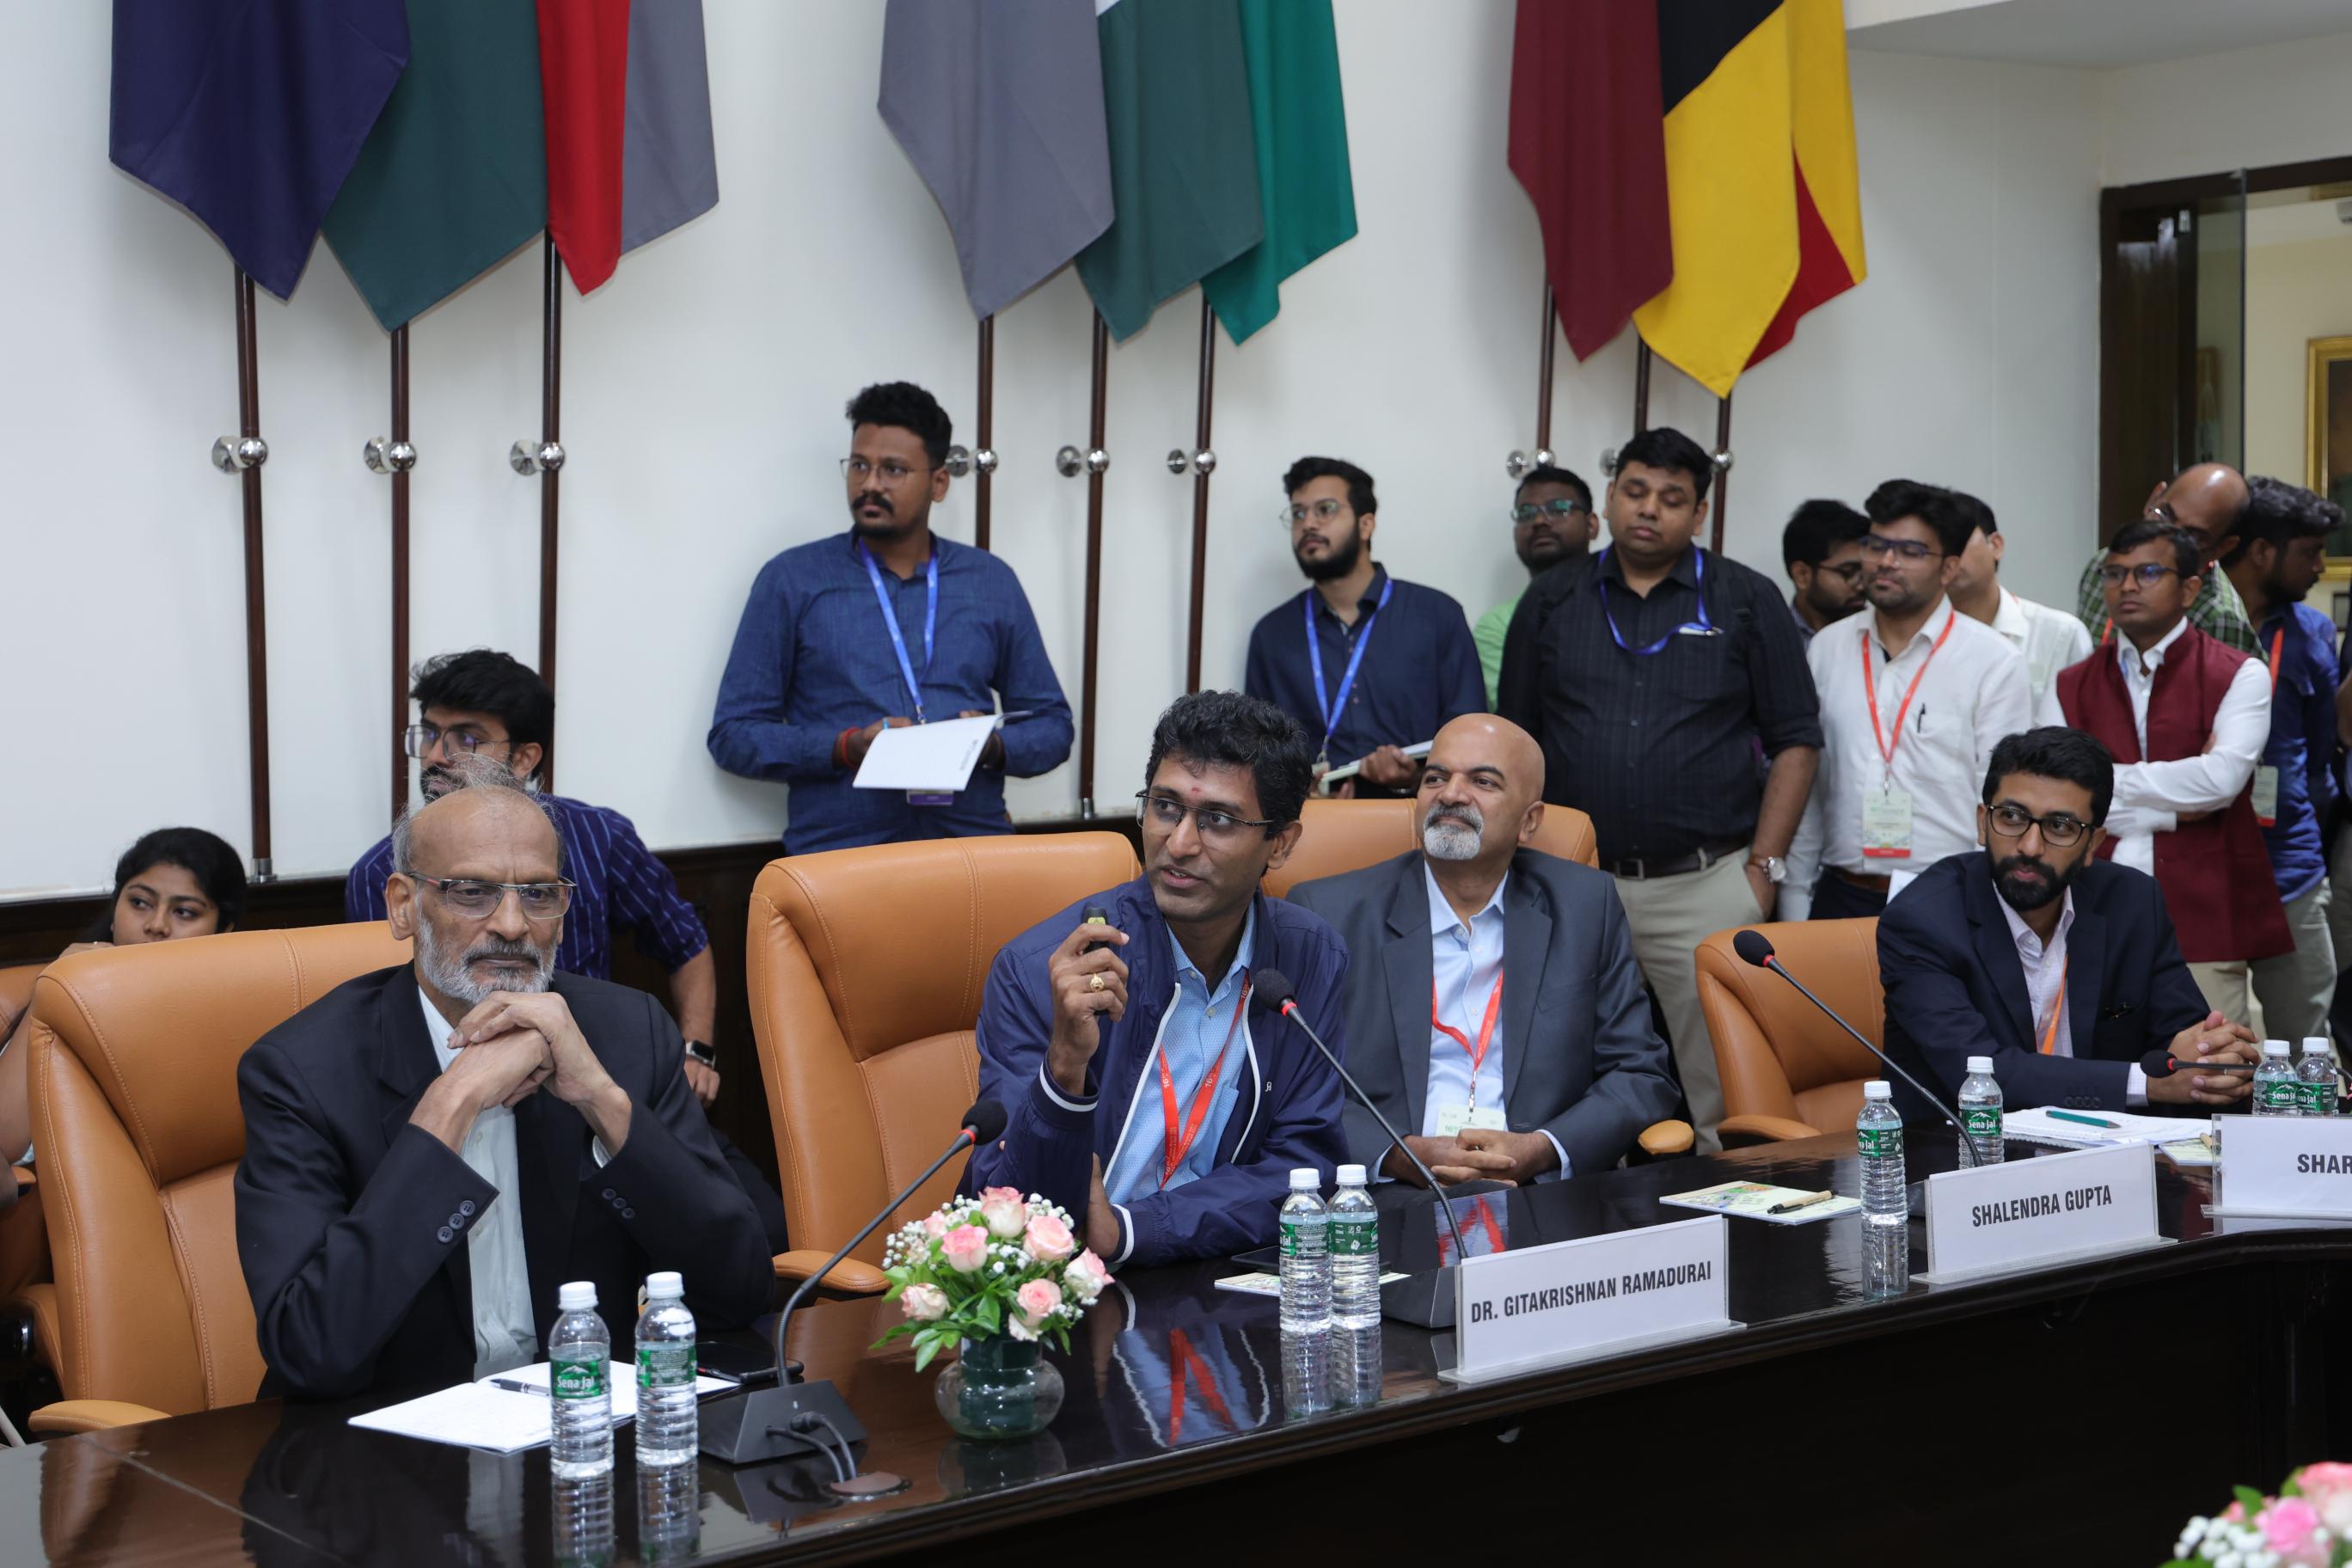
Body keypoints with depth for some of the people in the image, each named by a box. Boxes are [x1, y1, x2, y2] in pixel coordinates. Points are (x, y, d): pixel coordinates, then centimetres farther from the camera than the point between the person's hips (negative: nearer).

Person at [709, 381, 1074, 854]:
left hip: (974, 840, 2)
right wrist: (847, 748, -9)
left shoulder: (993, 582, 16)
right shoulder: (792, 579, 9)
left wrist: (994, 748, -3)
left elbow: (1052, 725, 19)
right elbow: (734, 733, 6)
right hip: (840, 848, -2)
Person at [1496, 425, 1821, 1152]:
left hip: (1705, 882, -2)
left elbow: (1794, 742, 4)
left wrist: (1763, 867, -4)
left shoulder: (1746, 601, 4)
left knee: (1721, 1095, -1)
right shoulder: (1553, 599, 10)